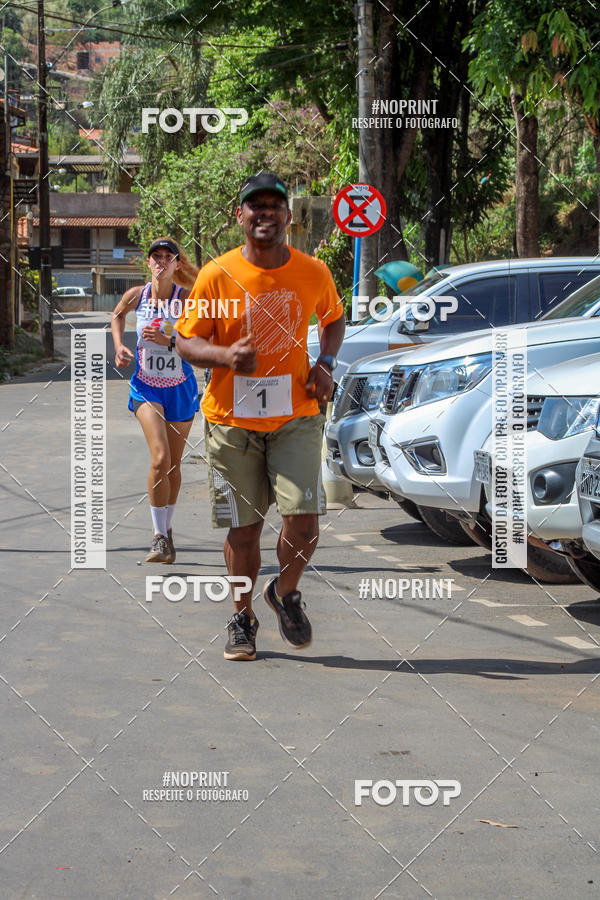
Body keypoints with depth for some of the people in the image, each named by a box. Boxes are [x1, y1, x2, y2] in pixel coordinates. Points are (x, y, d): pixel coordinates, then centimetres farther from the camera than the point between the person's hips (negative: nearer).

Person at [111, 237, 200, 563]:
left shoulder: (186, 299, -10)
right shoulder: (136, 295, -4)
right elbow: (118, 315, 20)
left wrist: (168, 340, -24)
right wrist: (119, 345, 6)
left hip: (180, 388, 1)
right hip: (146, 386, 0)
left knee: (173, 465, 10)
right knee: (160, 458, -19)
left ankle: (167, 528, 32)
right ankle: (159, 537, -11)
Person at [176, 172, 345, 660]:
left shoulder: (314, 273, 0)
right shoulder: (217, 274, -7)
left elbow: (334, 318, 20)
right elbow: (186, 341, -2)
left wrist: (326, 363, 1)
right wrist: (224, 355, -23)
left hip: (296, 416, 1)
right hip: (231, 419, -1)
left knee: (304, 519, -11)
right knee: (243, 528, 5)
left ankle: (285, 592, 19)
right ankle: (242, 618, 26)